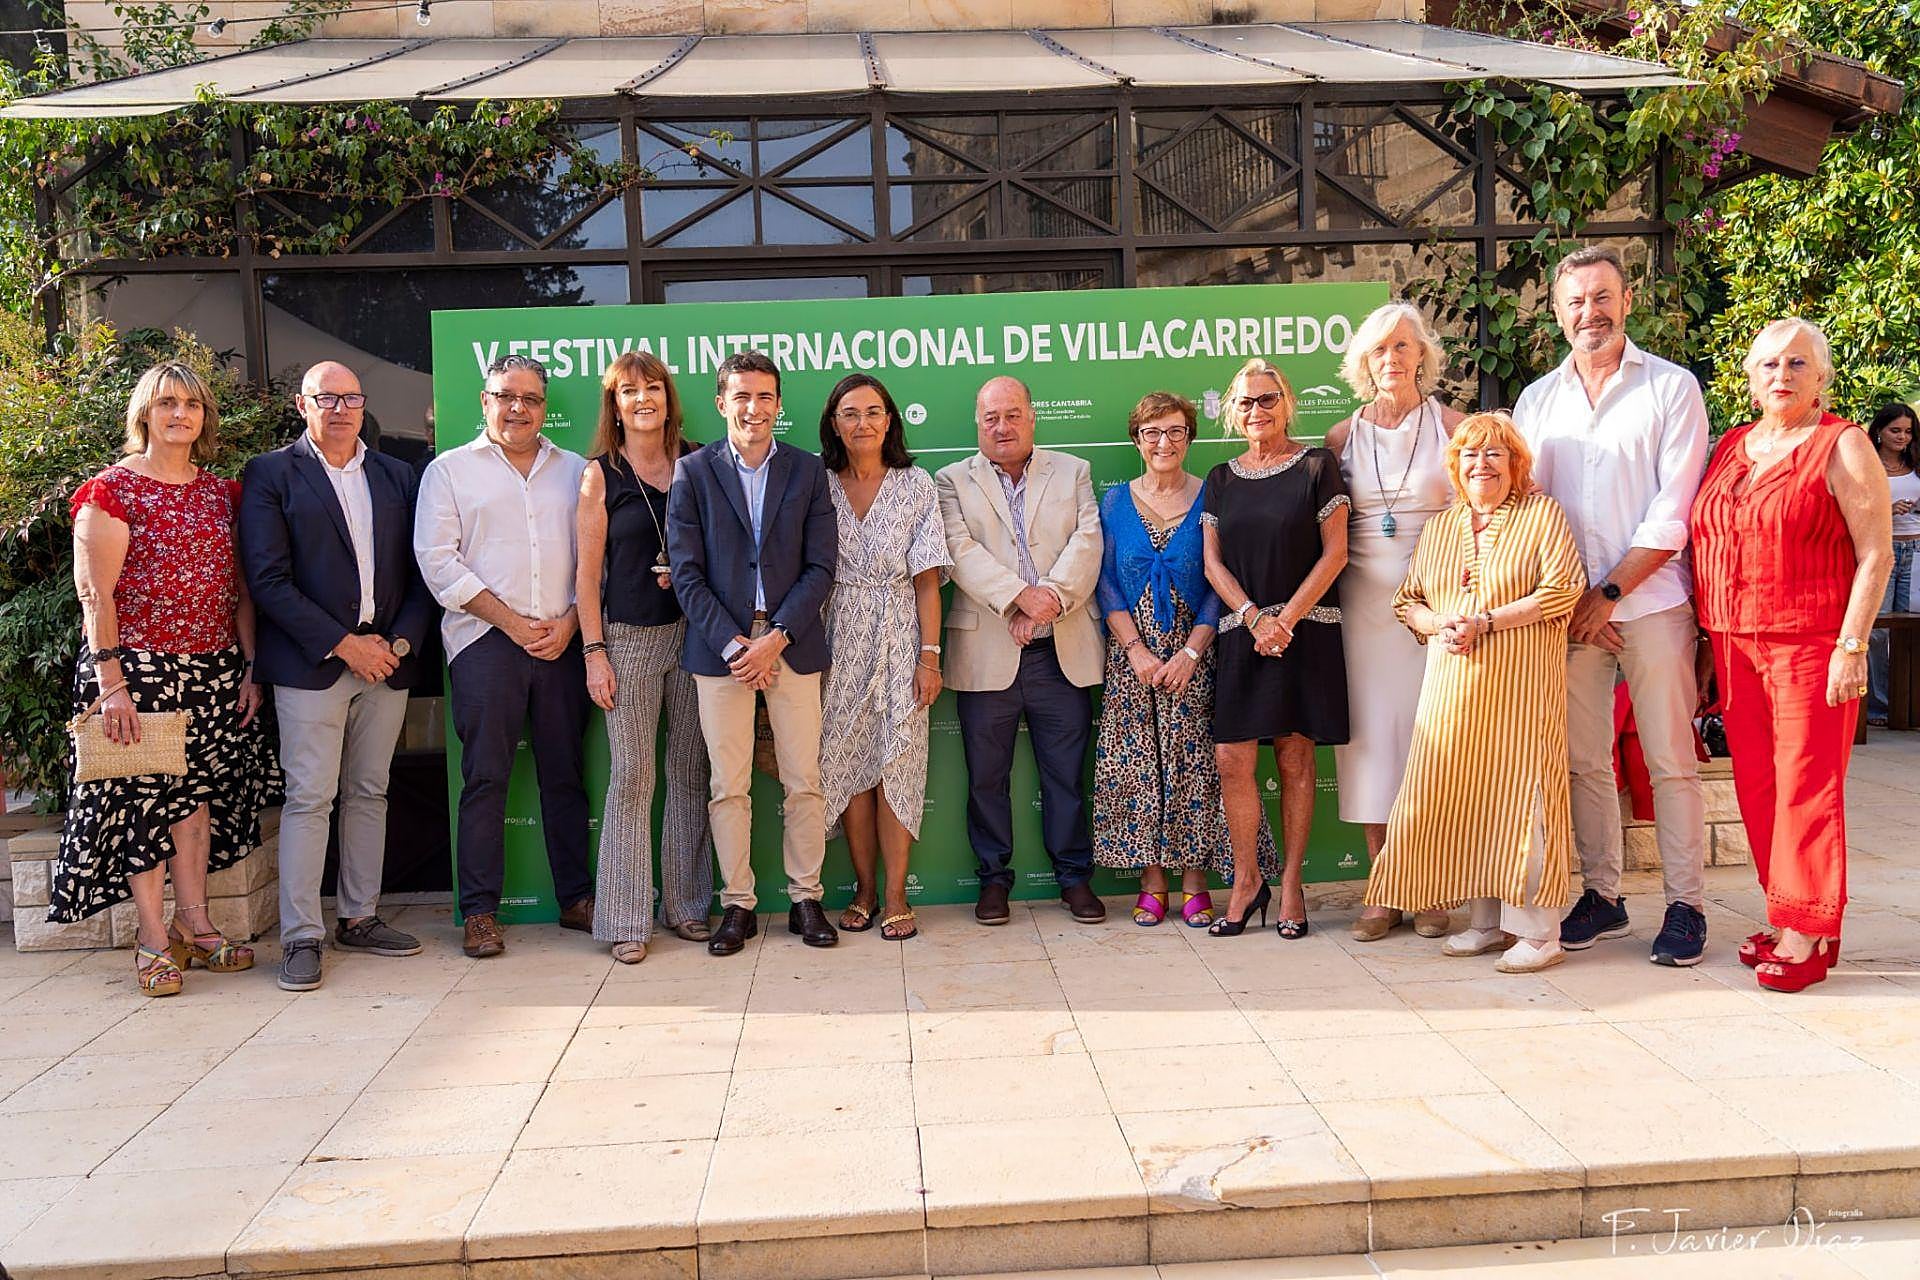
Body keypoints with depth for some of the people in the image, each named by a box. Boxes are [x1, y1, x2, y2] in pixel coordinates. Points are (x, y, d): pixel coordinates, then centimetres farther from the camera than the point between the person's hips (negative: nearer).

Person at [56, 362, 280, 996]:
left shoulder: (220, 492, 11)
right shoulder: (112, 490, -4)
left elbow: (240, 590, 12)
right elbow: (96, 595, -10)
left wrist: (249, 671, 7)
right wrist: (111, 683, -15)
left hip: (213, 671, 5)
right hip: (136, 669, -5)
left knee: (197, 789, 8)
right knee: (144, 796, 0)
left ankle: (193, 924, 17)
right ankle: (154, 939, 9)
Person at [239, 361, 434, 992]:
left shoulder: (398, 478, 14)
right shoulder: (270, 474, 1)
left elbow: (419, 573, 11)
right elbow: (268, 578, -8)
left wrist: (402, 642, -4)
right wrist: (343, 644, -13)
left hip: (387, 659, 4)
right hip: (311, 663, -4)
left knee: (369, 794, 11)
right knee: (308, 797, -4)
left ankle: (359, 918, 21)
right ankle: (301, 937, 4)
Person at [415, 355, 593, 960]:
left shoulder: (574, 470, 15)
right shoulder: (450, 470, 7)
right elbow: (438, 559, -2)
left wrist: (570, 621, -4)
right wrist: (512, 621, -8)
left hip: (563, 640, 3)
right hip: (484, 641, -2)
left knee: (565, 773, 7)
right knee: (485, 778, -2)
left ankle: (576, 898, 16)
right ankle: (479, 911, 6)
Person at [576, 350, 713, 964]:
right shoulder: (601, 473, 1)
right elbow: (588, 572, 0)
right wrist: (594, 652, -6)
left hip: (693, 632, 3)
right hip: (630, 638, -3)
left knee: (690, 771, 7)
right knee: (631, 776, -2)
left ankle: (687, 904, 19)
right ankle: (626, 919, 7)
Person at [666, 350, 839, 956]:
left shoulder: (808, 470, 7)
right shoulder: (693, 471, 4)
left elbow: (820, 567, 2)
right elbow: (686, 572, 0)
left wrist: (776, 638, -9)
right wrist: (732, 643, -10)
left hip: (792, 644, 1)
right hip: (720, 645, -1)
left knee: (804, 782, 3)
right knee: (728, 785, 3)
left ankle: (805, 899, 17)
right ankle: (738, 903, 15)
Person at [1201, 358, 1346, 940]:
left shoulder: (1317, 466, 2)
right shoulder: (1221, 479, 12)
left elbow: (1335, 553, -3)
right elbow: (1214, 563, 8)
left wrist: (1286, 618, -12)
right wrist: (1255, 618, -7)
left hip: (1304, 630, -3)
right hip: (1241, 632, 3)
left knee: (1295, 760, 0)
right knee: (1232, 761, -3)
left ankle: (1291, 883, 12)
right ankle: (1246, 881, 12)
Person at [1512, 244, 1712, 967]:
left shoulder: (1672, 388, 2)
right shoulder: (1537, 400, 13)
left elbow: (1672, 515, -5)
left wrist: (1609, 593, -10)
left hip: (1652, 602, -3)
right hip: (1567, 608, 3)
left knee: (1670, 760, -1)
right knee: (1582, 760, 6)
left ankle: (1685, 906, 9)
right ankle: (1602, 897, 18)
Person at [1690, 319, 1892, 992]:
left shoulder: (1843, 446, -2)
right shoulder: (1731, 446, 15)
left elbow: (1876, 554, -7)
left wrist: (1851, 646, -15)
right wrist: (1710, 640, 13)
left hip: (1809, 646, -5)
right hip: (1736, 645, 6)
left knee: (1807, 785, -4)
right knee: (1756, 785, 7)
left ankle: (1809, 932, 5)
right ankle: (1785, 917, 19)